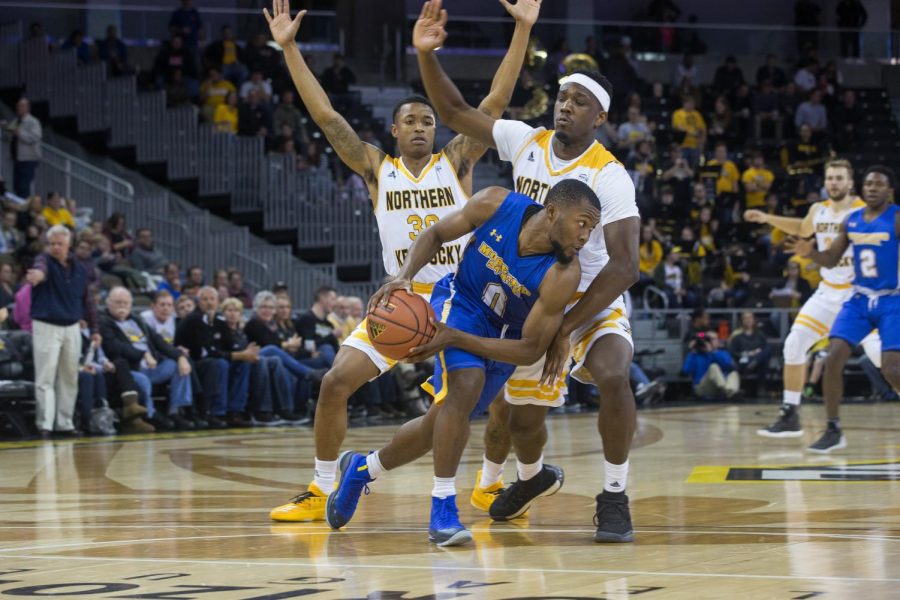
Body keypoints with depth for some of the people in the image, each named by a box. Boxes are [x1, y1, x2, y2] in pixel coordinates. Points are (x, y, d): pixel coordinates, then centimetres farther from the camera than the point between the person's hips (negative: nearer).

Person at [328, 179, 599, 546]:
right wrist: (405, 277, -26)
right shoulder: (496, 204, -26)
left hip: (502, 337, 2)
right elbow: (436, 234, -7)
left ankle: (362, 469, 37)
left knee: (441, 423, 9)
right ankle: (443, 509, -21)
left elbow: (531, 350, -26)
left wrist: (454, 338, -34)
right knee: (465, 386, -29)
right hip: (459, 303, -2)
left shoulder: (563, 276, -30)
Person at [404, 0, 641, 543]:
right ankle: (490, 481, 43)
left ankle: (615, 497, -19)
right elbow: (454, 112, 2)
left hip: (593, 301, -4)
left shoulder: (610, 177, -20)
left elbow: (625, 266, -26)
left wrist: (567, 329, -29)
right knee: (522, 412, 11)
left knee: (612, 376, -33)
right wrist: (427, 55, -14)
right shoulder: (526, 142, -5)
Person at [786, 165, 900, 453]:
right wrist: (810, 252, -8)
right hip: (859, 299, 5)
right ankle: (834, 431, 0)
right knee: (833, 359, -10)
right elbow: (832, 260, 12)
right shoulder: (851, 221, 6)